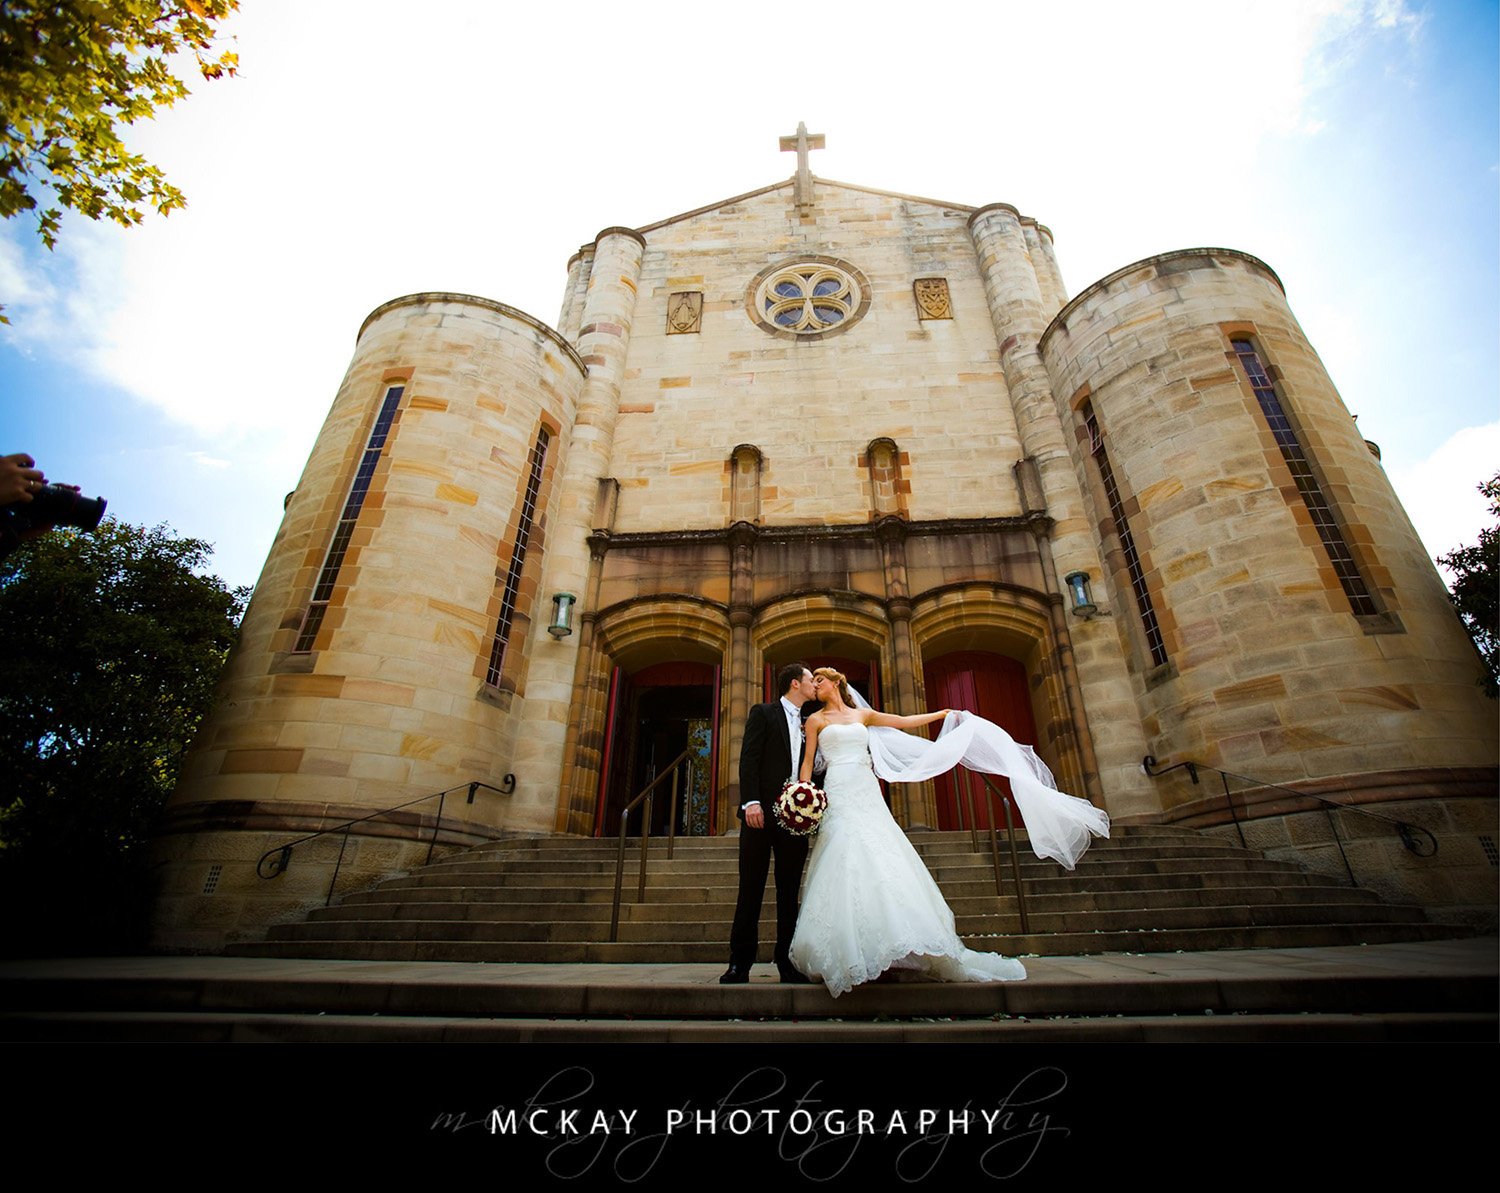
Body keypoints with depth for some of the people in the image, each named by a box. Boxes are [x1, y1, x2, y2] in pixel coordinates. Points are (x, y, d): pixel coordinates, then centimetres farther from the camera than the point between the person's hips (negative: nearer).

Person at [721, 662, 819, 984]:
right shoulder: (763, 713, 3)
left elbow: (809, 767, 17)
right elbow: (748, 758, -7)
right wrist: (751, 802, -18)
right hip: (762, 813, -5)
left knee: (789, 892, 8)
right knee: (751, 891, 1)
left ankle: (787, 963, 16)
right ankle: (740, 963, 9)